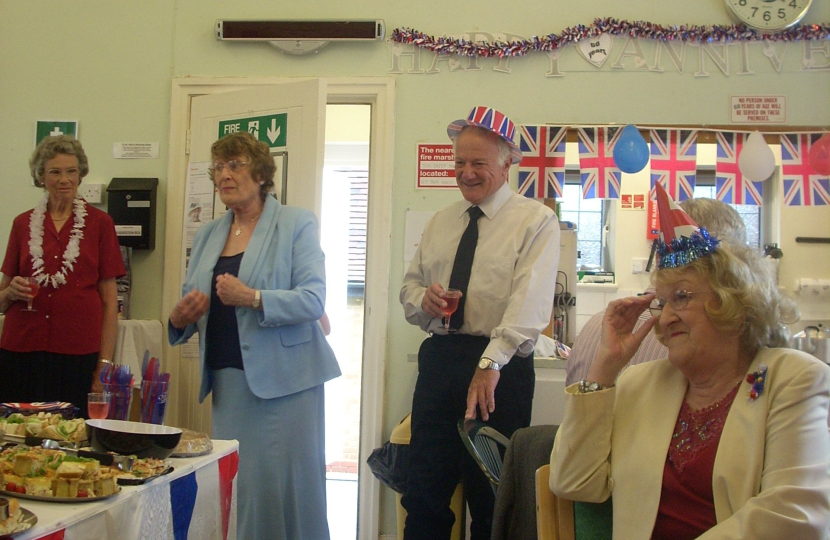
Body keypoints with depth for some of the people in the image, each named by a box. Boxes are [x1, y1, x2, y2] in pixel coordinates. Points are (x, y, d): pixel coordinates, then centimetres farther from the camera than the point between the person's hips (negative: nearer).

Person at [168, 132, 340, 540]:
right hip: (227, 379, 5)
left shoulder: (296, 225, -1)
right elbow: (190, 304, 19)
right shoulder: (207, 235, 16)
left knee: (286, 484, -4)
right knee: (233, 486, 6)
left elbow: (313, 299, -11)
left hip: (283, 379, -5)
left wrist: (254, 298, -26)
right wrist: (179, 318, -4)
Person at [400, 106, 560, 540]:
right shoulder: (440, 223, 17)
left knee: (492, 502, 4)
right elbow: (409, 285, 18)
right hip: (438, 361, 5)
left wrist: (490, 363, -29)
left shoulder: (535, 221, -4)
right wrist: (422, 298, -7)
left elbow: (530, 301, -17)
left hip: (502, 370, -5)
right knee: (424, 492, 6)